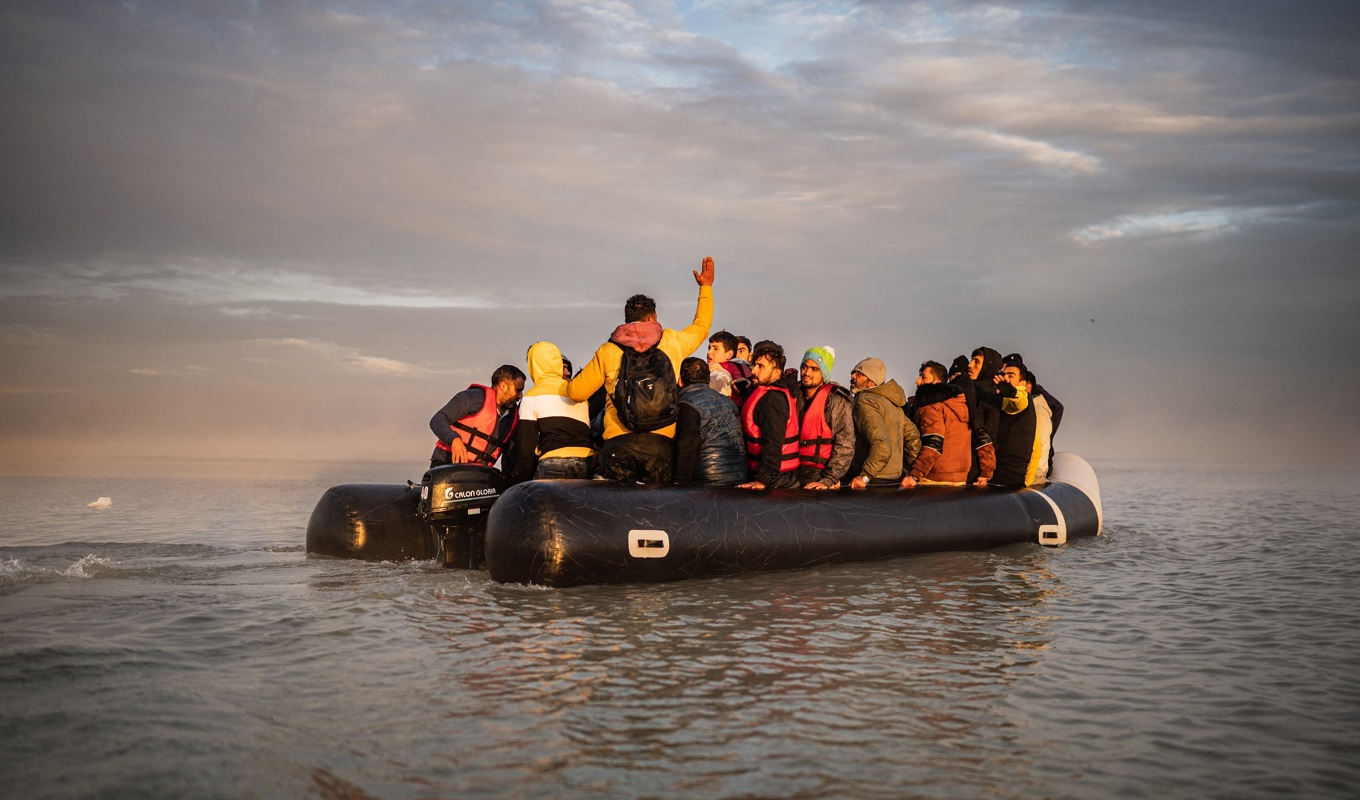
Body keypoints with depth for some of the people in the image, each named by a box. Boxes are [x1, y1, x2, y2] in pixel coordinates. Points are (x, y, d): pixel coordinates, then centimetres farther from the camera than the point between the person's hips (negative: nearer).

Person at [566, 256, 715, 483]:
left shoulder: (607, 351, 6)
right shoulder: (671, 342, 9)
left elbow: (575, 392, 10)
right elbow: (701, 326, 30)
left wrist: (569, 383, 35)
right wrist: (706, 287, 43)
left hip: (618, 444, -1)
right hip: (659, 444, 1)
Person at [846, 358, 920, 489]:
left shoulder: (864, 401, -10)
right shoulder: (894, 404, 19)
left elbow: (881, 444, -22)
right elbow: (914, 438, 23)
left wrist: (864, 476, -22)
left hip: (874, 482, -9)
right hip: (894, 479, 9)